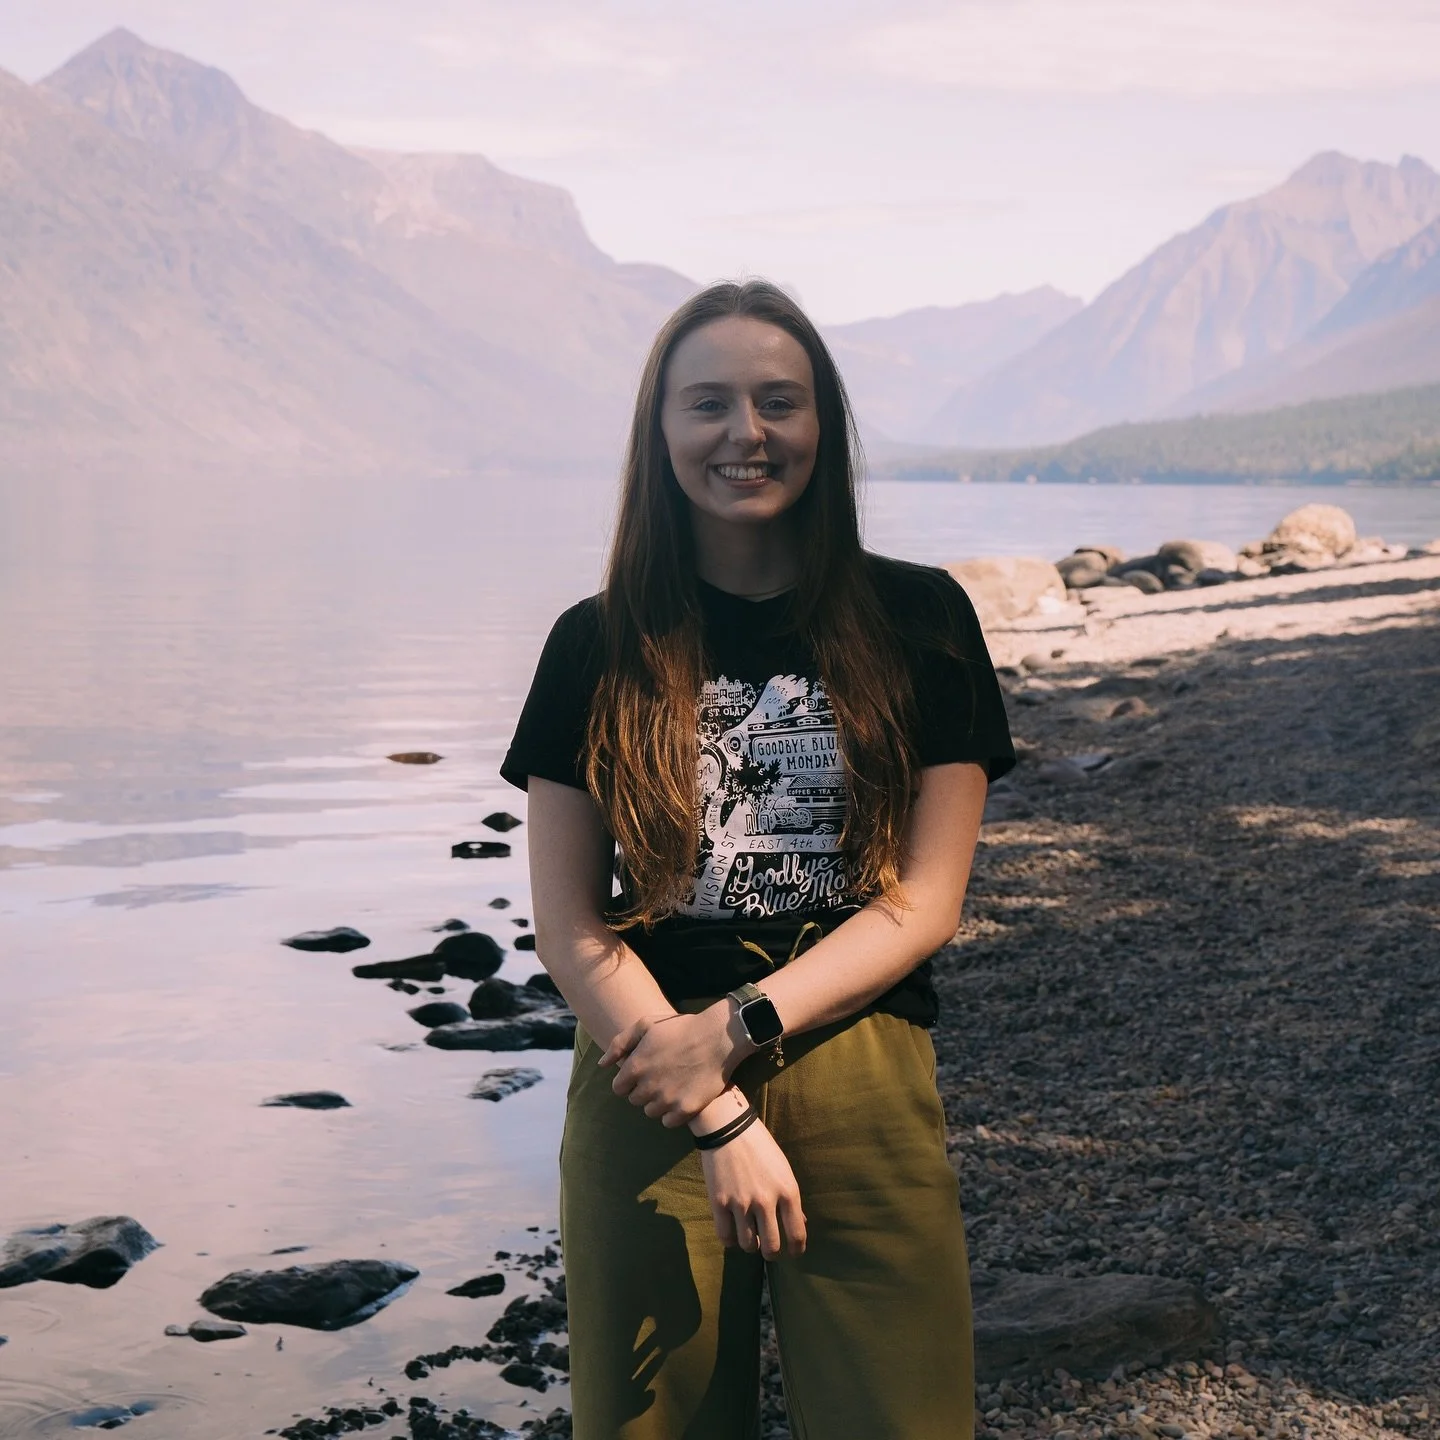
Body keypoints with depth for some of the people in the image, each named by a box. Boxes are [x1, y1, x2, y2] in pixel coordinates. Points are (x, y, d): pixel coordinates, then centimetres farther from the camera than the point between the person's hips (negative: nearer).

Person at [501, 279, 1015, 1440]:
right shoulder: (600, 648, 2)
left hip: (864, 1090, 0)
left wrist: (739, 1029, -13)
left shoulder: (916, 622, 2)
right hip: (647, 1092, 1)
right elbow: (568, 921, -1)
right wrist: (717, 1117, -11)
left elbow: (924, 902, -1)